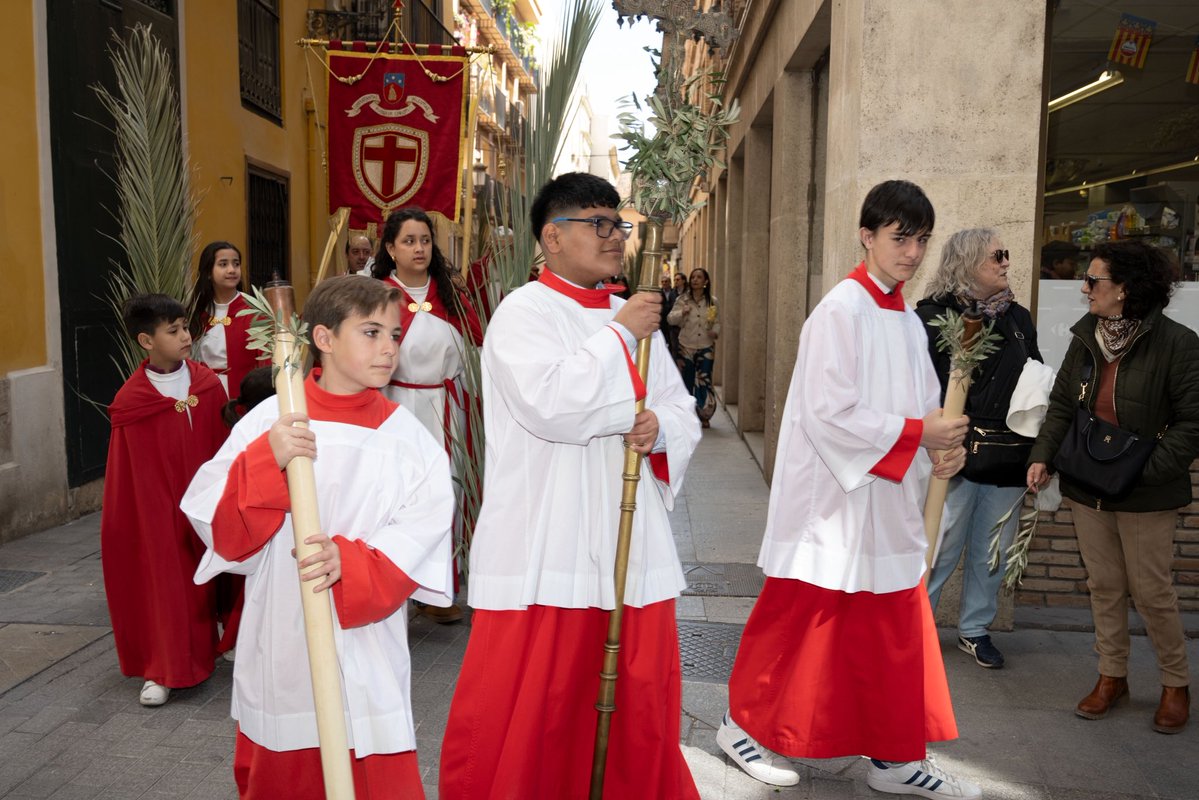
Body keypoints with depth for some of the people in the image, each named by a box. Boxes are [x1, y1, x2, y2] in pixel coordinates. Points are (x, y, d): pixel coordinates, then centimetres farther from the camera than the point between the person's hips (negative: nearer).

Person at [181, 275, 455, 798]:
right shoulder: (268, 421, -4)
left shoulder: (408, 437, -3)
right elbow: (219, 527, -6)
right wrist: (266, 462, -22)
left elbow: (418, 544, -8)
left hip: (366, 652, 0)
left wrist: (348, 563, -25)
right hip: (279, 651, 1)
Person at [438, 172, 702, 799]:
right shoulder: (523, 312, -5)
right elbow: (551, 404, -21)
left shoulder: (632, 316, 15)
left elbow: (683, 413, 16)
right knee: (523, 709, 0)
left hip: (629, 543, 6)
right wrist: (621, 334, -11)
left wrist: (661, 428, -7)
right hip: (543, 551, -6)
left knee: (639, 706, 13)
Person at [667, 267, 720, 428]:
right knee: (687, 381, 7)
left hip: (706, 347, 0)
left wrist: (715, 332, -13)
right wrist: (682, 313, -26)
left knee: (704, 381, -4)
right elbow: (671, 319, -6)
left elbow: (717, 322, 8)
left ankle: (704, 416, 10)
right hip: (686, 346, 0)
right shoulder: (682, 299, 0)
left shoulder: (712, 301, 3)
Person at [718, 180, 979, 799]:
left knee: (896, 633, 14)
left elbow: (921, 404, 18)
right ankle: (744, 726, 25)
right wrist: (919, 433, -16)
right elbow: (829, 414, -22)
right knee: (796, 625, 4)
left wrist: (940, 448, -3)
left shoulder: (908, 322, 12)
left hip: (889, 505, 8)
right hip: (833, 504, -8)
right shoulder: (840, 312, -15)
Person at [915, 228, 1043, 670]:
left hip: (1007, 457, 6)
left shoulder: (1018, 317, 11)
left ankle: (975, 629, 31)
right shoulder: (934, 315, -7)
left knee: (992, 554, 14)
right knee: (940, 550, 2)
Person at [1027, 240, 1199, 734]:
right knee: (1104, 585, 14)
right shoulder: (1086, 339, 4)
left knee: (1151, 590, 5)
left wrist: (1145, 470, -22)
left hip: (1145, 495, -5)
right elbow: (1061, 405, 9)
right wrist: (1042, 456, -4)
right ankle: (1112, 676, 29)